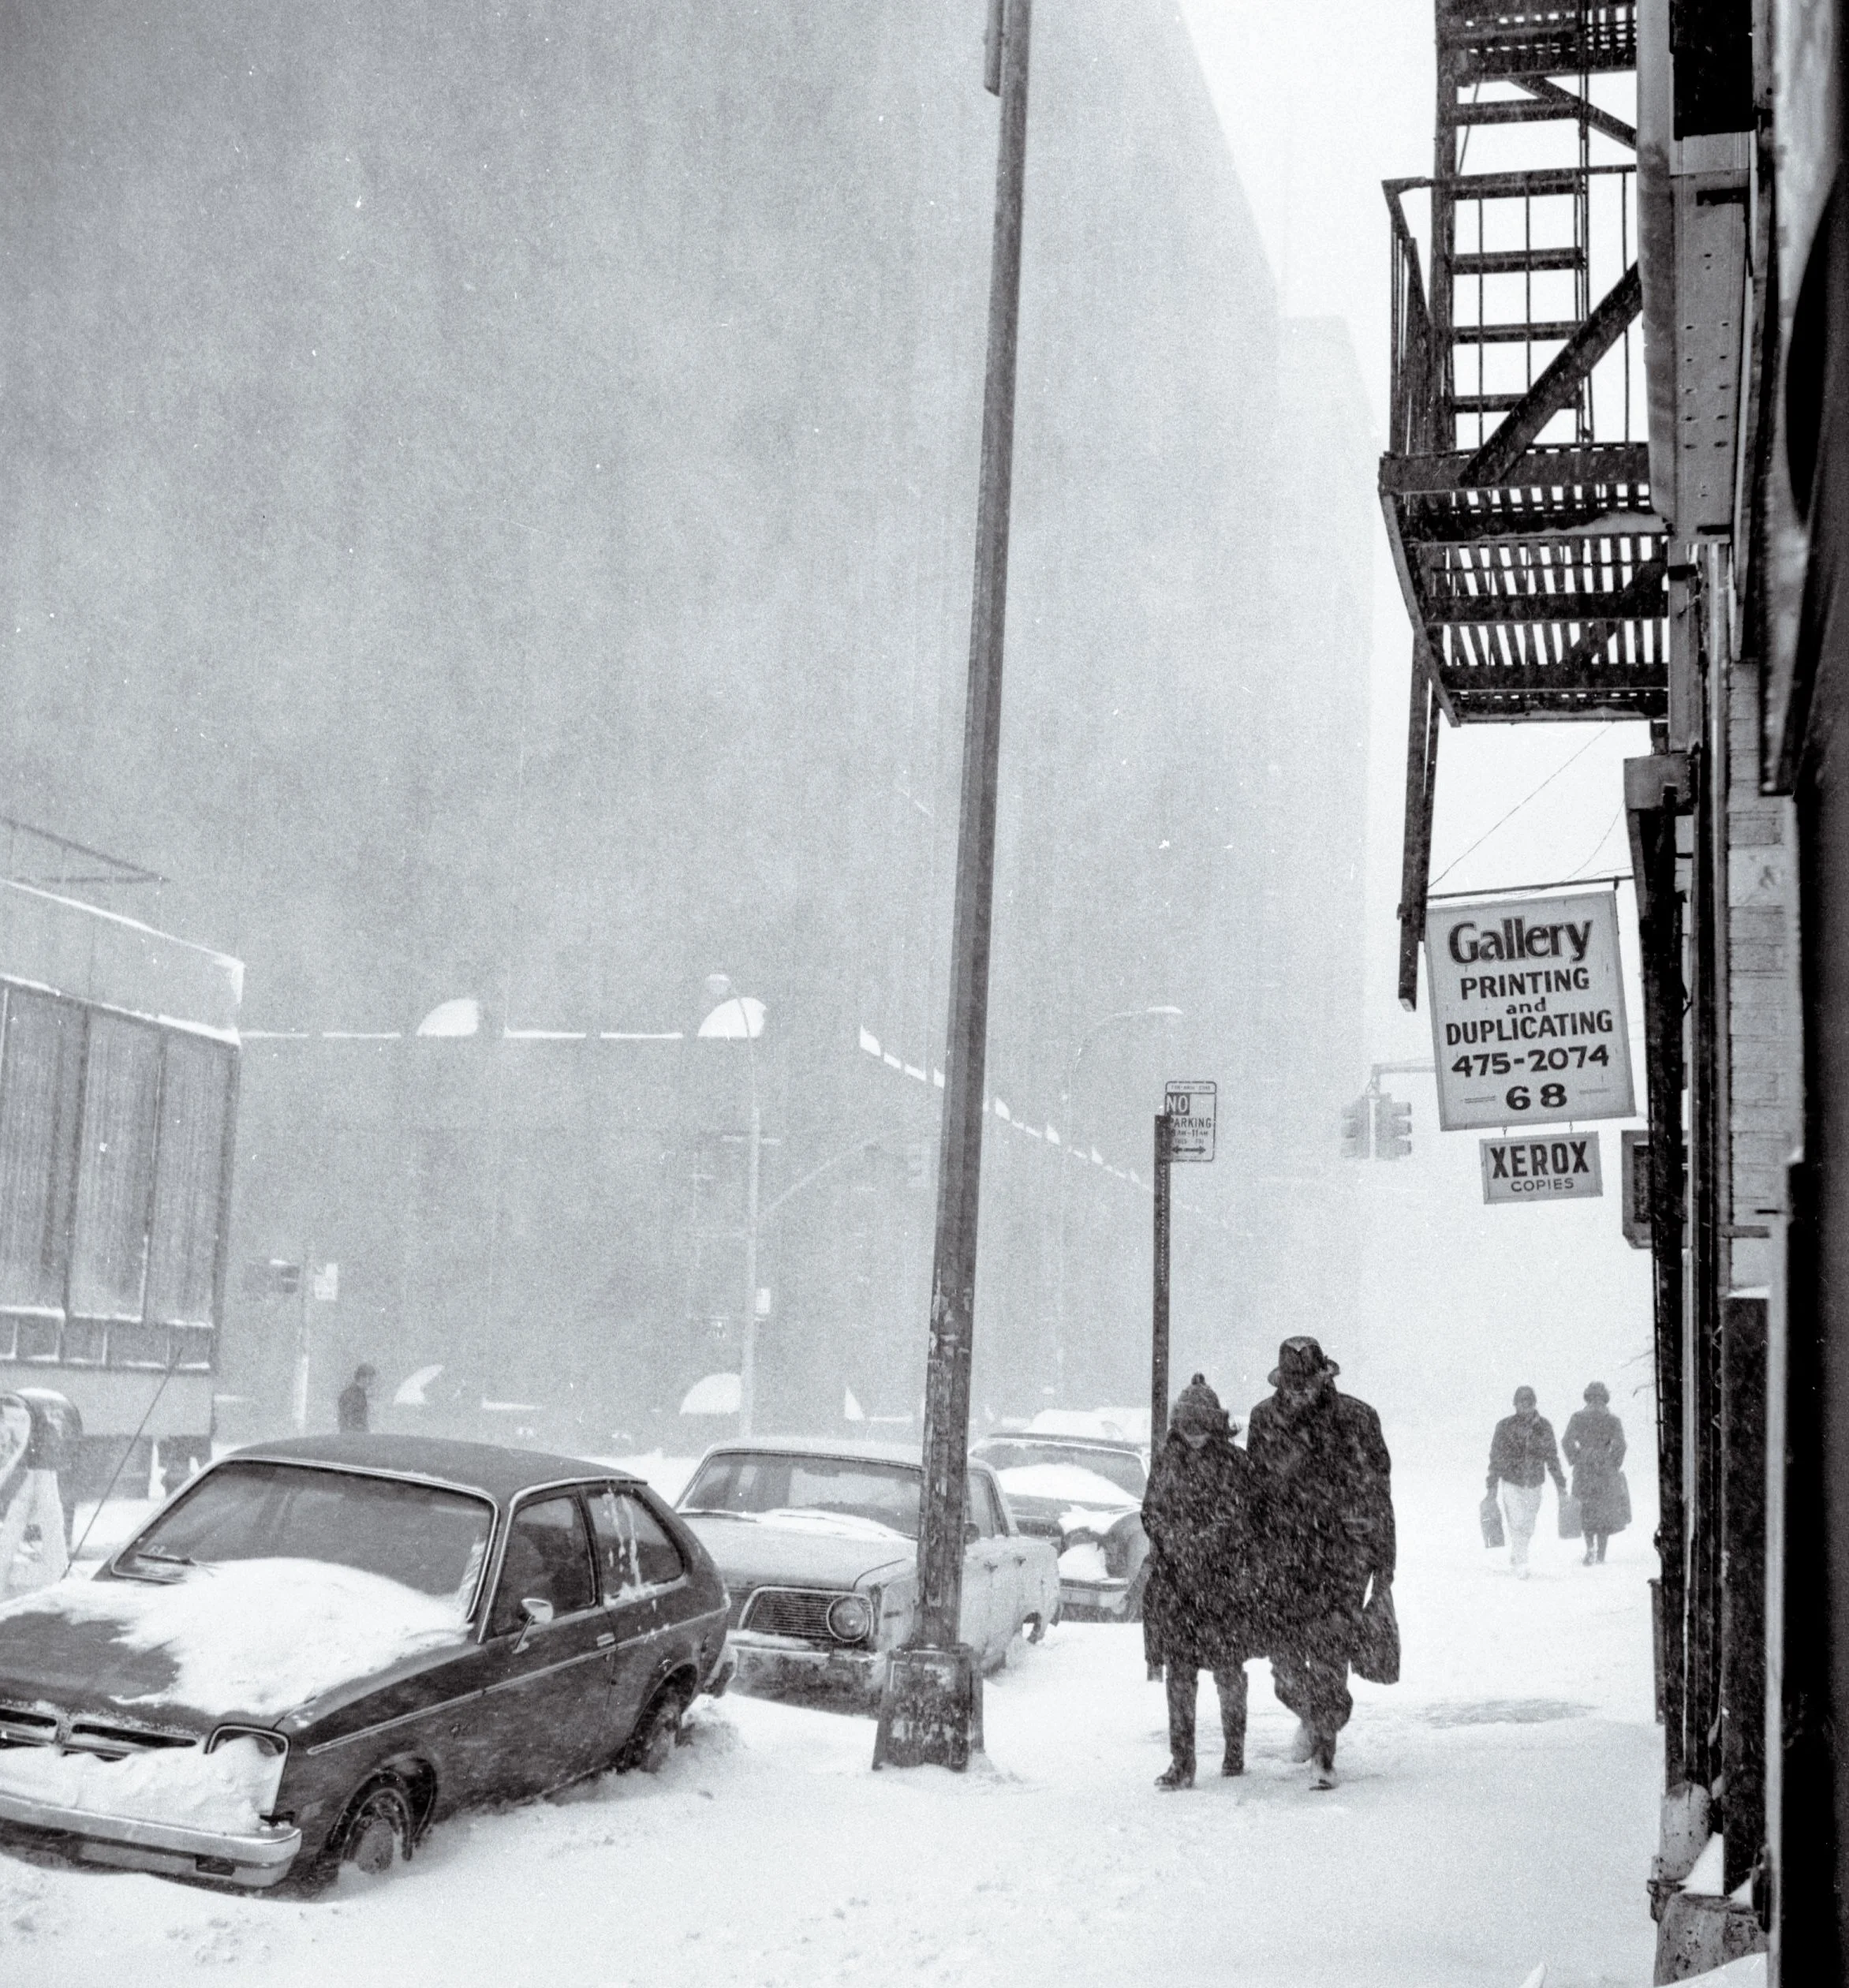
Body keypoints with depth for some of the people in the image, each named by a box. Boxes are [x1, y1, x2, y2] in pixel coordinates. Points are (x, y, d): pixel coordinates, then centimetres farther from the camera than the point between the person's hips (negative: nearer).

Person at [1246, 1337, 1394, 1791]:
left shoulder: (1356, 1419, -6)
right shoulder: (1264, 1418, 1)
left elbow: (1378, 1492, 0)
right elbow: (1254, 1484, 11)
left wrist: (1383, 1561, 0)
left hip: (1344, 1551, -2)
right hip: (1285, 1548, 2)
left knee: (1330, 1651, -5)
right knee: (1281, 1642, 0)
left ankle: (1323, 1751, 5)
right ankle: (1310, 1714, 30)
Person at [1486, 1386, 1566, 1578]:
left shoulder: (1544, 1426, 0)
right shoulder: (1505, 1426, -6)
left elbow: (1552, 1457, 7)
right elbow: (1496, 1456, -2)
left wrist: (1560, 1483, 6)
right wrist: (1492, 1485, -3)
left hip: (1534, 1483, 3)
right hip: (1511, 1483, -3)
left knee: (1528, 1526, 12)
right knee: (1517, 1524, -13)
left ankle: (1515, 1557, 34)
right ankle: (1521, 1565, -10)